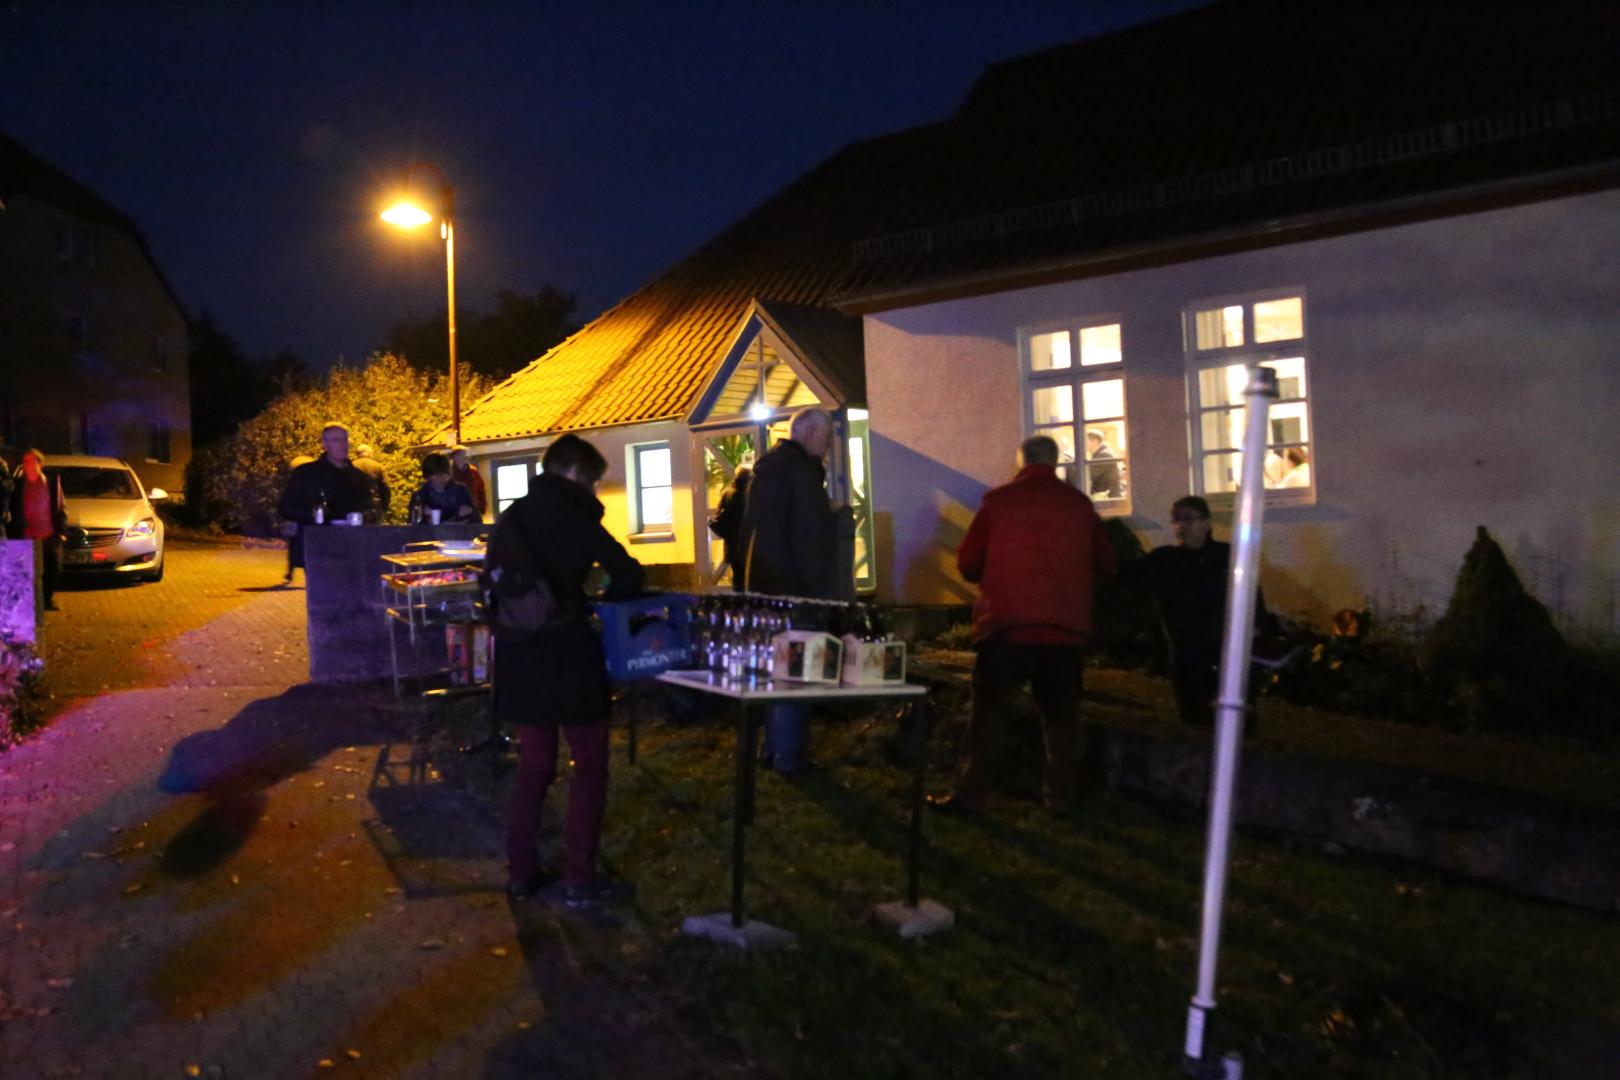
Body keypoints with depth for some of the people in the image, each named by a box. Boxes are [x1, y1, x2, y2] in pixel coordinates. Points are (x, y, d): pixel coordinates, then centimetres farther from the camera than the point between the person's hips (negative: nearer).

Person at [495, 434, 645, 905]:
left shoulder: (511, 518, 8)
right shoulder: (574, 517, -9)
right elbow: (628, 576, -13)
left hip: (521, 656, 6)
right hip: (570, 657, -6)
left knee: (533, 765, 16)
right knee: (589, 765, 6)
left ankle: (521, 872, 20)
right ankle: (579, 879, 6)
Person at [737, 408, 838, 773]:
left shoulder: (767, 465, 15)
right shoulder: (800, 469, -15)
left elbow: (749, 530, 19)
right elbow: (810, 537, -18)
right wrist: (820, 590, -15)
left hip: (764, 582, 10)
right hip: (793, 586, -9)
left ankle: (774, 747, 23)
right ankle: (788, 755, 0)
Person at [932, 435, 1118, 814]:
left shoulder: (999, 500, -1)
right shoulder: (1079, 504, 6)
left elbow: (968, 564, 2)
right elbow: (1107, 567, 13)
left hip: (1008, 625, -2)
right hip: (1067, 627, 2)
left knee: (989, 710, 6)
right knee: (1060, 712, 14)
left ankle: (970, 792, 4)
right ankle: (1061, 796, 15)